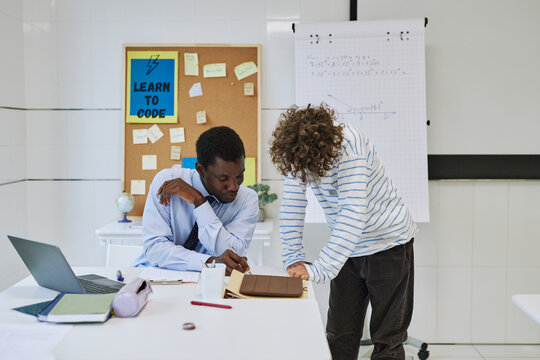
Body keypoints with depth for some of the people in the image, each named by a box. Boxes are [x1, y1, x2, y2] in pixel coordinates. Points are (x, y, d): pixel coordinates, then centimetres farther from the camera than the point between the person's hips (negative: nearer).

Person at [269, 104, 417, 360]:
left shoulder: (349, 147, -29)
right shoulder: (300, 151, -12)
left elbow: (353, 215, -35)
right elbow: (292, 205, -7)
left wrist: (319, 270, -36)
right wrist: (292, 259, -11)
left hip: (388, 242, -5)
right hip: (347, 247, 6)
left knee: (388, 338, 3)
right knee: (339, 336, 9)